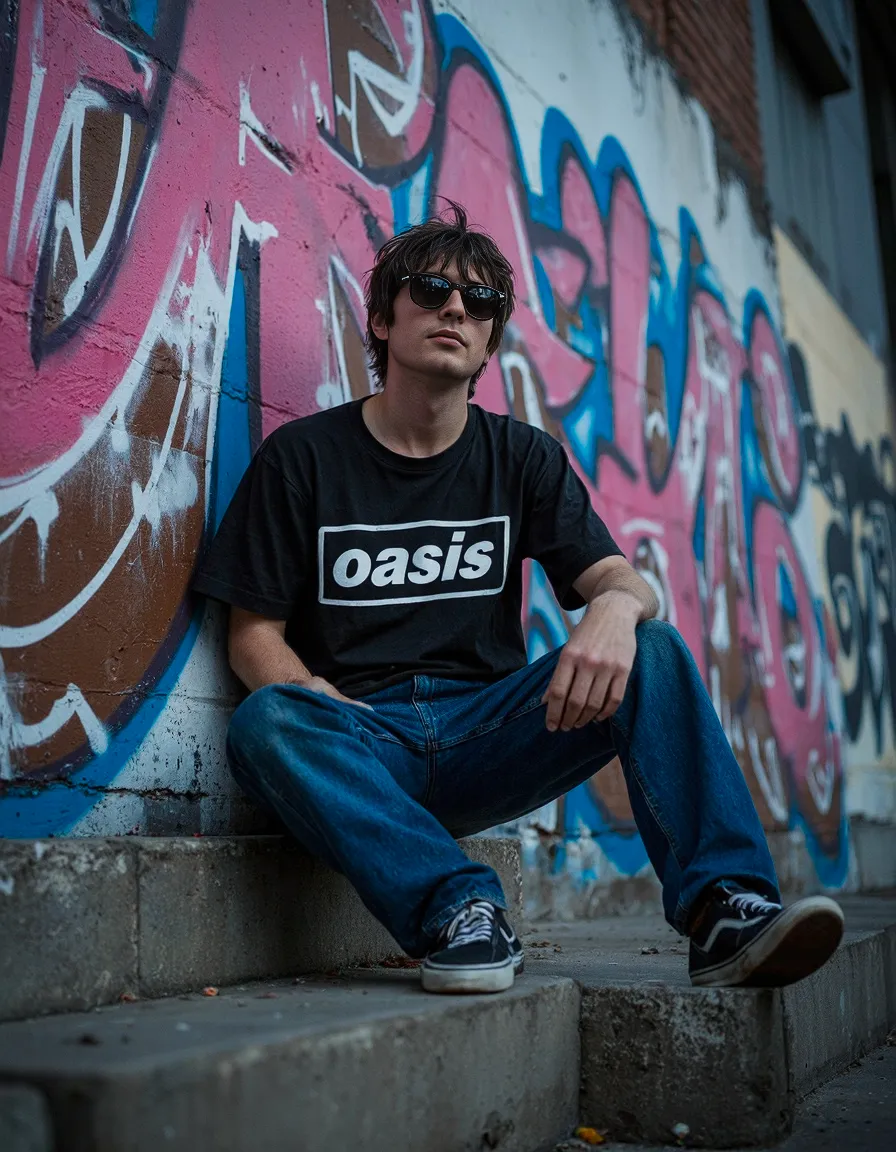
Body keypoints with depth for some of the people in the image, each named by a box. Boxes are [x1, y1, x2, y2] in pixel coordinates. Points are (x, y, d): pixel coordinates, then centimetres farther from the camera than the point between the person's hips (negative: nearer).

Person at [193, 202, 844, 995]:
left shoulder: (523, 458, 10)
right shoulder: (304, 455, 4)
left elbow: (621, 577, -2)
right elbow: (254, 633, 2)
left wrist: (616, 606, -28)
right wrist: (325, 703, -19)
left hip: (485, 741, 2)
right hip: (364, 744, -2)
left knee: (654, 649, -19)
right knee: (264, 722, -34)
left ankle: (723, 910, -27)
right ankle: (459, 905, -35)